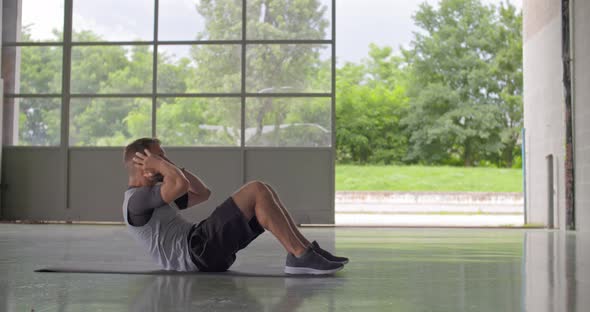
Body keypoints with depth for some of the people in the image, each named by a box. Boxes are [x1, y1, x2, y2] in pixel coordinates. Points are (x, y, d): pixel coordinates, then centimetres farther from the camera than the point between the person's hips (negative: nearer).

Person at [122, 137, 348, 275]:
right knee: (257, 191, -17)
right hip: (199, 251, -10)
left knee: (264, 192, 6)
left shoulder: (154, 197, 28)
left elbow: (202, 193, 30)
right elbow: (182, 184, -22)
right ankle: (300, 257, -18)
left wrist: (172, 166, 23)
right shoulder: (136, 200, -6)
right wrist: (158, 163, -4)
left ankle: (306, 250, -2)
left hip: (203, 249, 10)